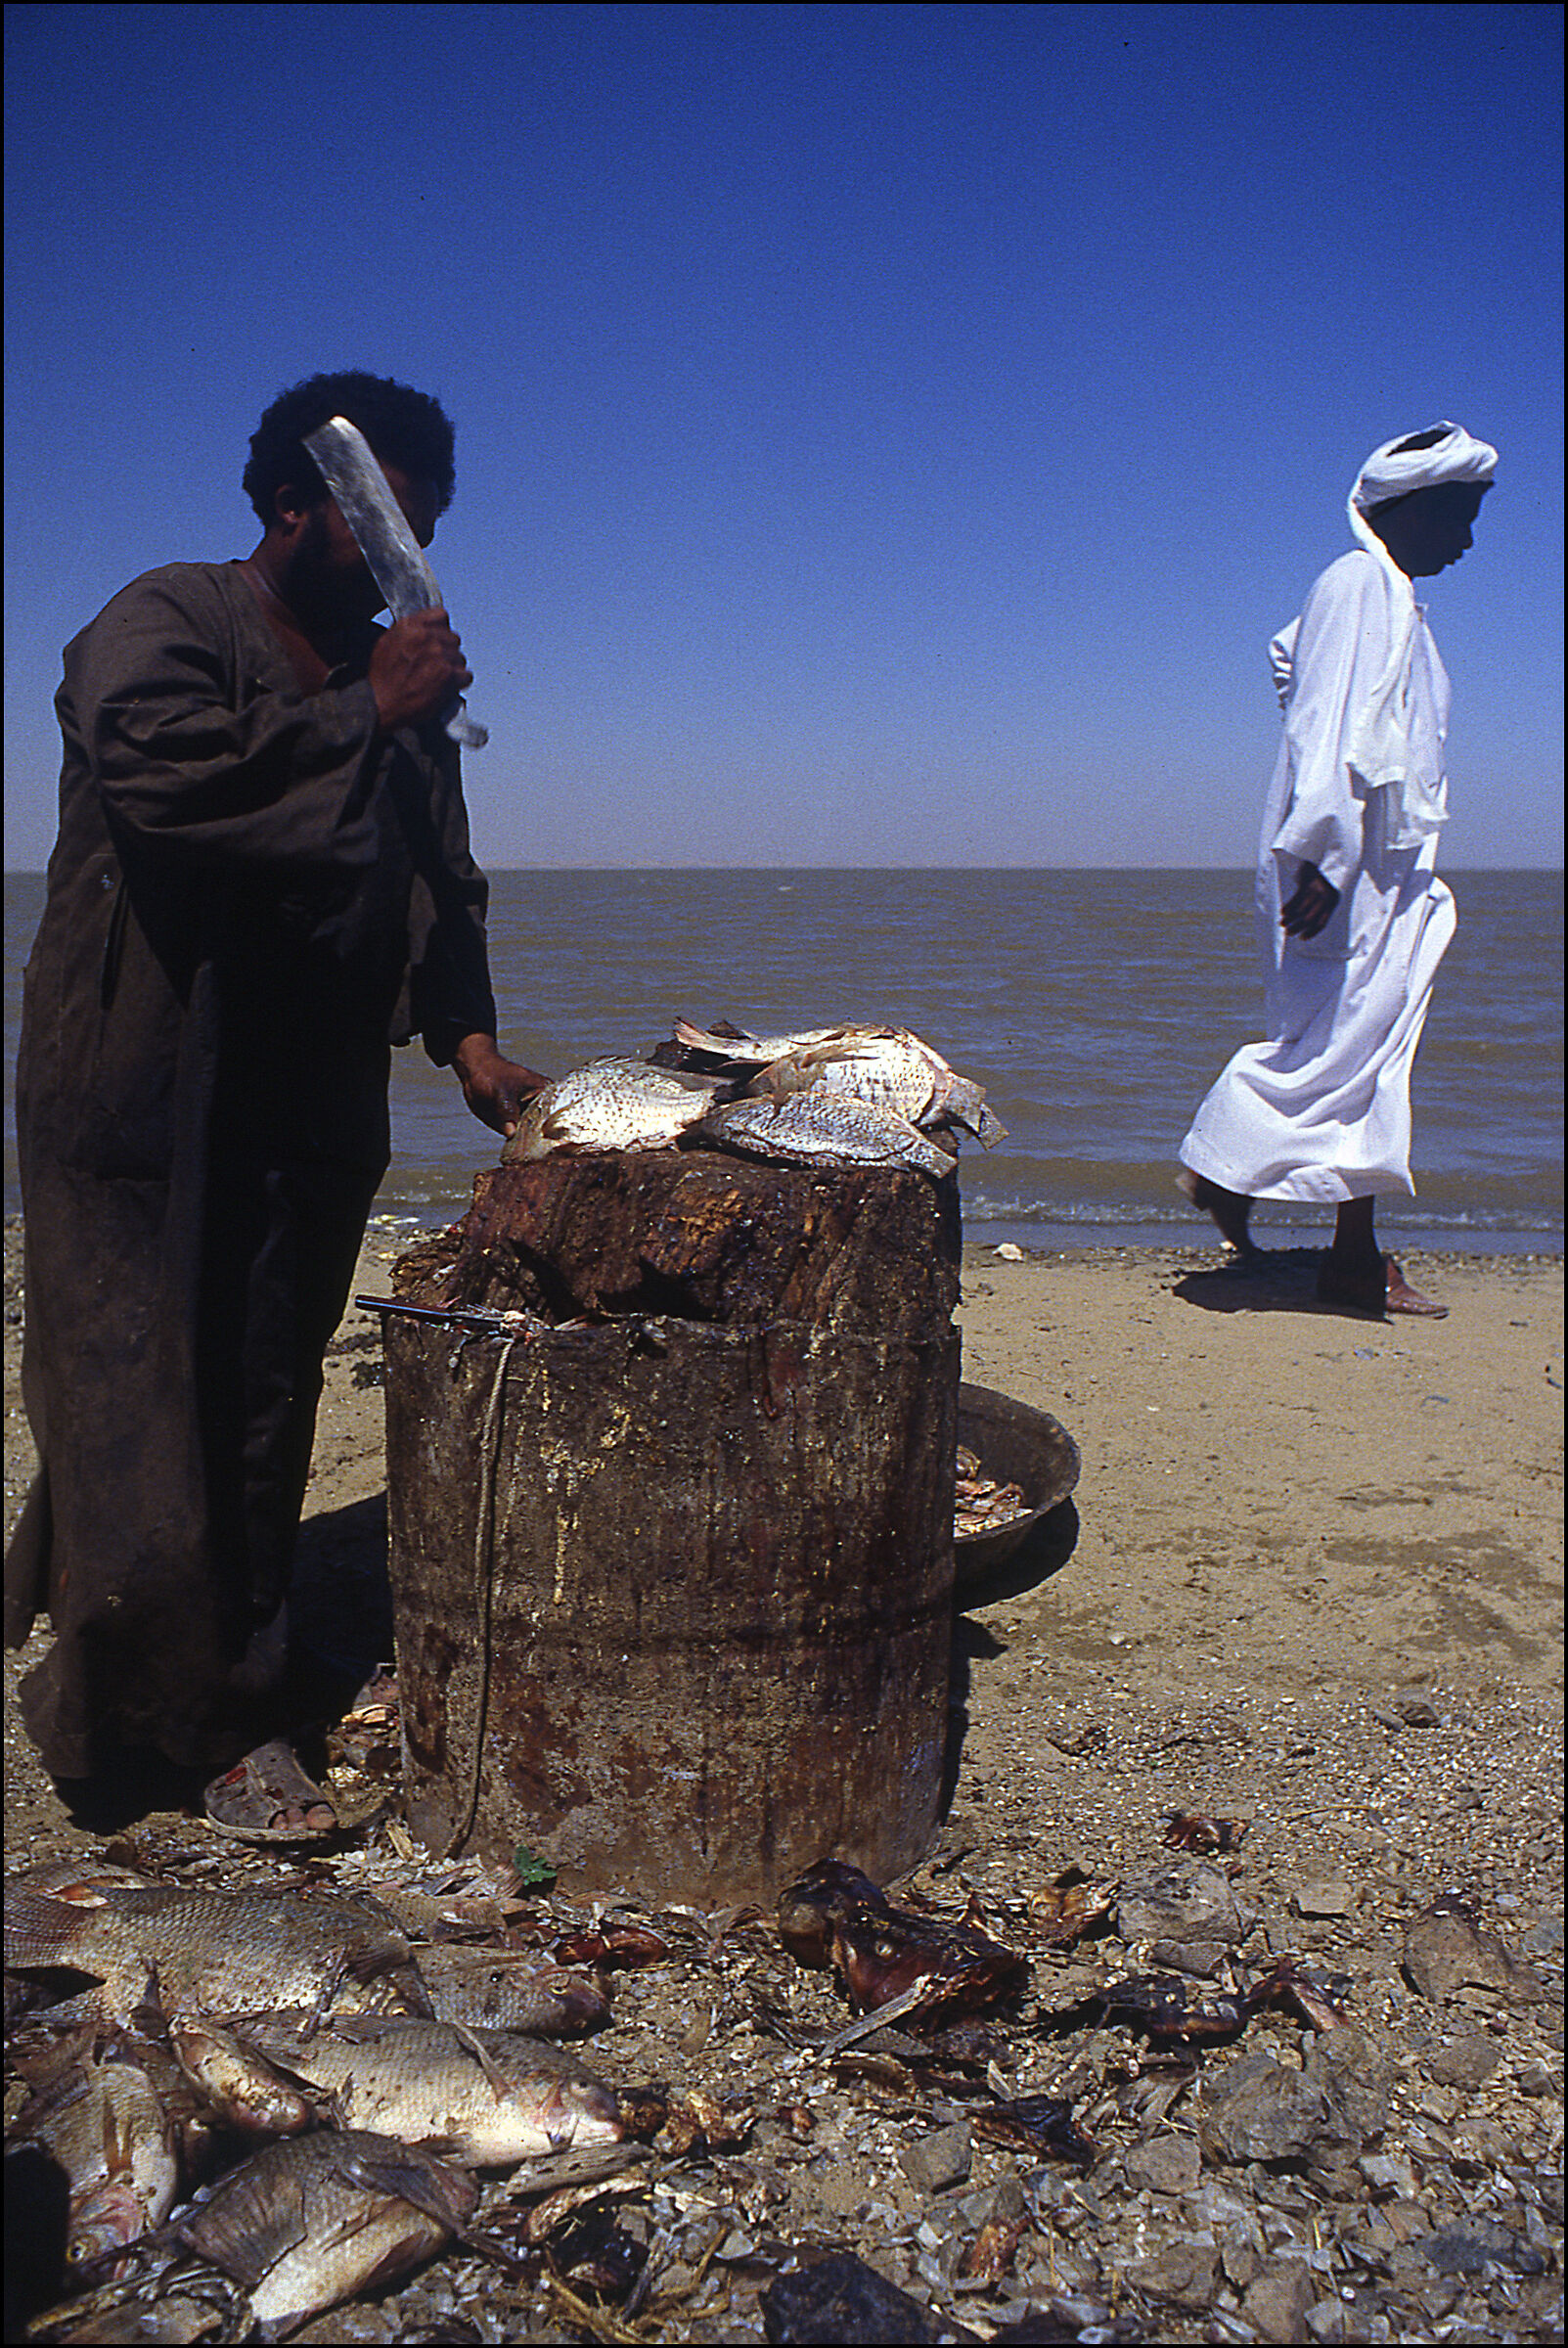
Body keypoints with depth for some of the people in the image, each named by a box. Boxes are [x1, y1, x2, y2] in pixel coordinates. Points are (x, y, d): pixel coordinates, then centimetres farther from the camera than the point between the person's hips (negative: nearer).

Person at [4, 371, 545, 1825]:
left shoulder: (401, 692, 16)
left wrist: (467, 1042, 3)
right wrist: (365, 711, -17)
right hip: (141, 1107, -5)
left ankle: (223, 1714, 23)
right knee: (133, 1413, -3)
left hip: (311, 1119, 6)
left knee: (263, 1419, 9)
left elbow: (439, 889, 18)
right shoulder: (161, 626, -5)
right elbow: (161, 772, -25)